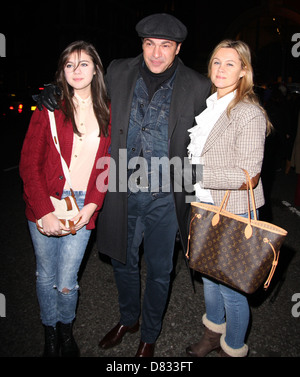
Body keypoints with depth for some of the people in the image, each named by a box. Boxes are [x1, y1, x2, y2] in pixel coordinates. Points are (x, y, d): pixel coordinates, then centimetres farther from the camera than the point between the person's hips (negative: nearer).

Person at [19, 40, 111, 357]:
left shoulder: (106, 113, 5)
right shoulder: (49, 108, -2)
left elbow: (106, 165, 6)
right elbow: (29, 164, -6)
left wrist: (92, 206, -6)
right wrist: (44, 212, -13)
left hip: (82, 209, 1)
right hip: (45, 207, 0)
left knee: (66, 282, 4)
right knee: (46, 275, 13)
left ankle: (66, 331, 36)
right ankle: (50, 335, 39)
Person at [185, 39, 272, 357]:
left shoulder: (249, 114, -17)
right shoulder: (208, 105, 7)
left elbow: (248, 176, -22)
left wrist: (197, 173, -24)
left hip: (233, 214, -7)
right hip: (203, 207, 8)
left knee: (231, 287, 7)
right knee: (208, 275, 23)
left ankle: (233, 348, 33)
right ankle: (213, 331, 48)